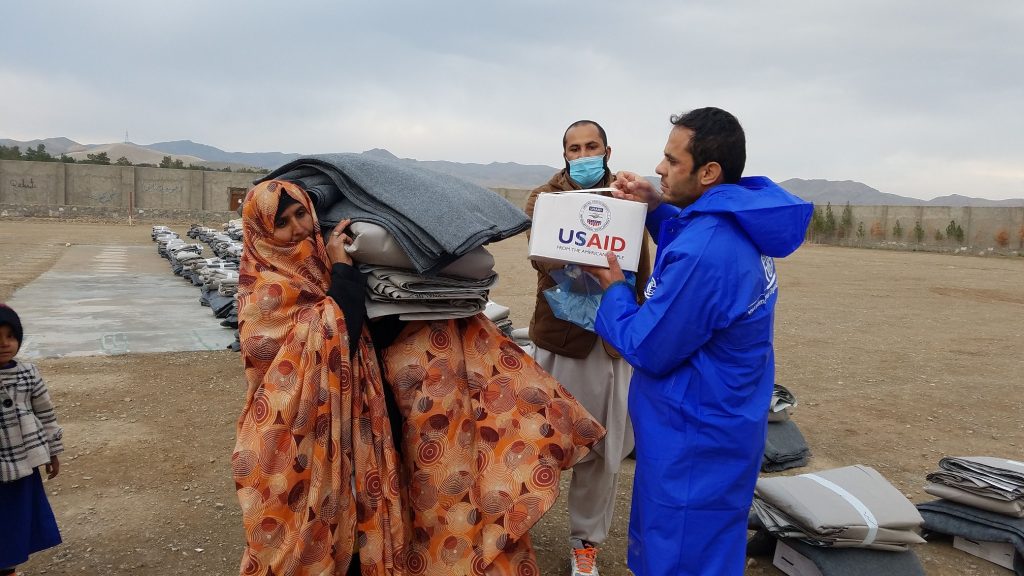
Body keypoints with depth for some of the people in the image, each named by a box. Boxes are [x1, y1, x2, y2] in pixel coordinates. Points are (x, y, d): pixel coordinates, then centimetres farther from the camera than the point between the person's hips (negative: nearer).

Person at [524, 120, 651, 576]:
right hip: (560, 334, -2)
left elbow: (641, 271, 9)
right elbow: (541, 254, -17)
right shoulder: (545, 197, 1)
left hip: (614, 340, 2)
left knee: (602, 451, 11)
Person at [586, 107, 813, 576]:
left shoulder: (706, 251, -32)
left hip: (696, 440, -9)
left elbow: (647, 349, -23)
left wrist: (613, 287, -7)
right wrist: (658, 209, 6)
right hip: (720, 424, 10)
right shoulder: (740, 226, -1)